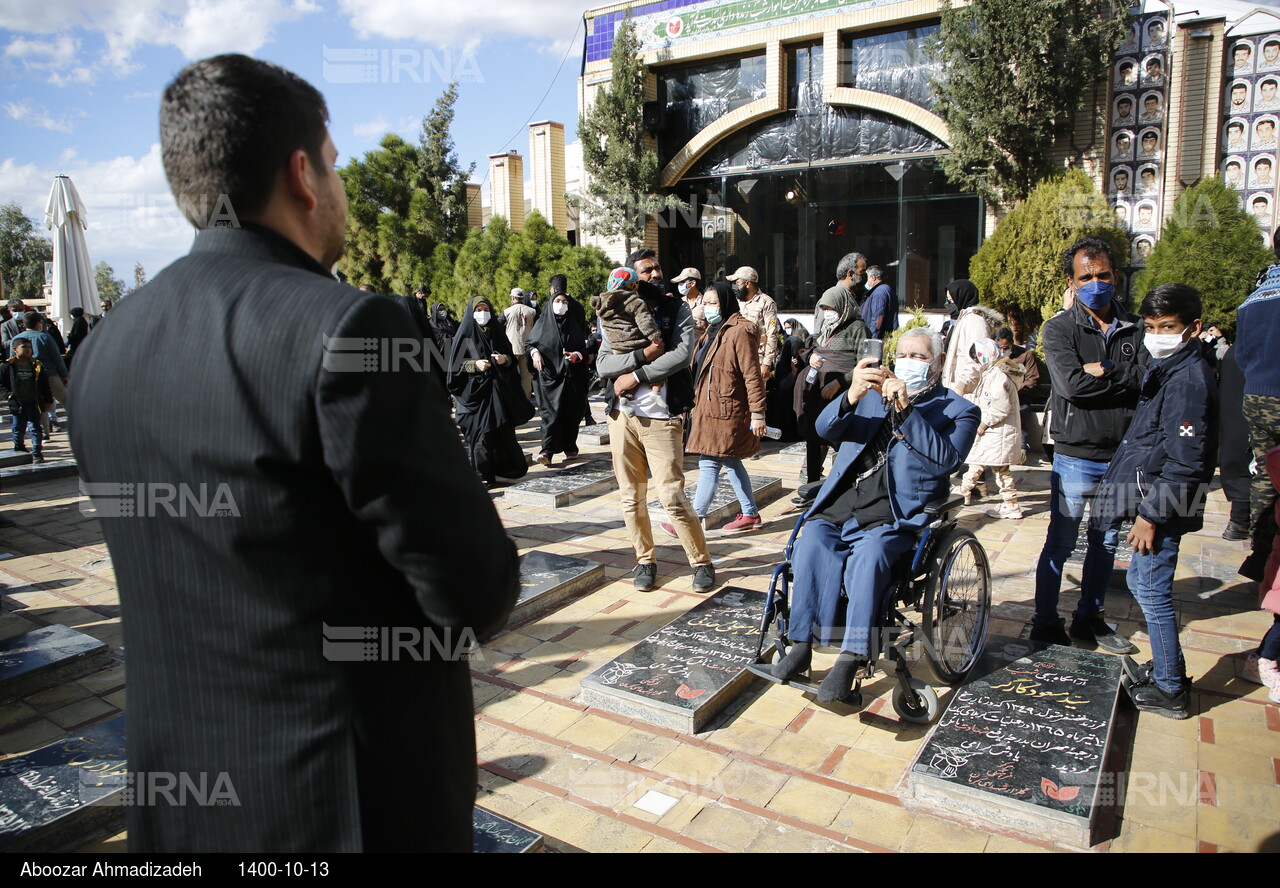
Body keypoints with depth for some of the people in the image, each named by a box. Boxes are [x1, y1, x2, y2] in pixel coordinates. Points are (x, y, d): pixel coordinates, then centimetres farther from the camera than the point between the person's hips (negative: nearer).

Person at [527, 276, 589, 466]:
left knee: (571, 412, 4)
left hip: (571, 374, 2)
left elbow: (584, 346, 12)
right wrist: (534, 352, -10)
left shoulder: (574, 322, 7)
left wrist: (577, 354, -9)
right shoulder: (544, 320, 4)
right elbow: (529, 343, 10)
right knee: (551, 411, -9)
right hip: (548, 373, -2)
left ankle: (570, 447, 17)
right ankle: (547, 450, -13)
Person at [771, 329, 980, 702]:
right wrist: (851, 396, -14)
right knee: (812, 542, -26)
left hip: (894, 513, -3)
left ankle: (850, 658, -27)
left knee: (868, 556, -33)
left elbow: (945, 460, -9)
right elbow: (826, 429, 7)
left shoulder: (958, 411, 11)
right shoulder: (873, 393, 23)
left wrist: (905, 410, -17)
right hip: (840, 503, 4)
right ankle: (802, 643, -21)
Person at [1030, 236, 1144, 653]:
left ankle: (1089, 618, 31)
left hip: (1123, 456, 4)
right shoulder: (1059, 329, -5)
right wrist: (1125, 379, -10)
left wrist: (1104, 371, -16)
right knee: (1060, 544, 3)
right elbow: (1071, 384, -20)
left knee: (1106, 544, 15)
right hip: (1075, 457, -4)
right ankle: (1046, 622, 18)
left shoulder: (1134, 329, 5)